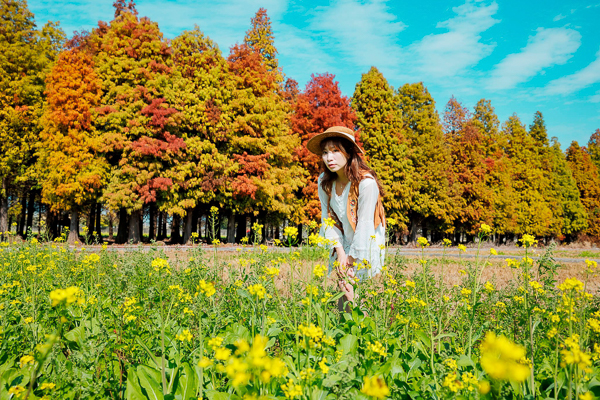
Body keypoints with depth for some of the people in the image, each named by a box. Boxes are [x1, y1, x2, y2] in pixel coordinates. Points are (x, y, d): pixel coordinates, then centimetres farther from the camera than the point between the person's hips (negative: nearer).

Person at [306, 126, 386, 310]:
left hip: (365, 247, -5)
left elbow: (364, 224, -21)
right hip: (342, 245, 5)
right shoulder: (324, 181, -7)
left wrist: (352, 258, -15)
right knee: (343, 288, 3)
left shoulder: (366, 183, -25)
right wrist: (340, 252, -10)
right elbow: (327, 217, -2)